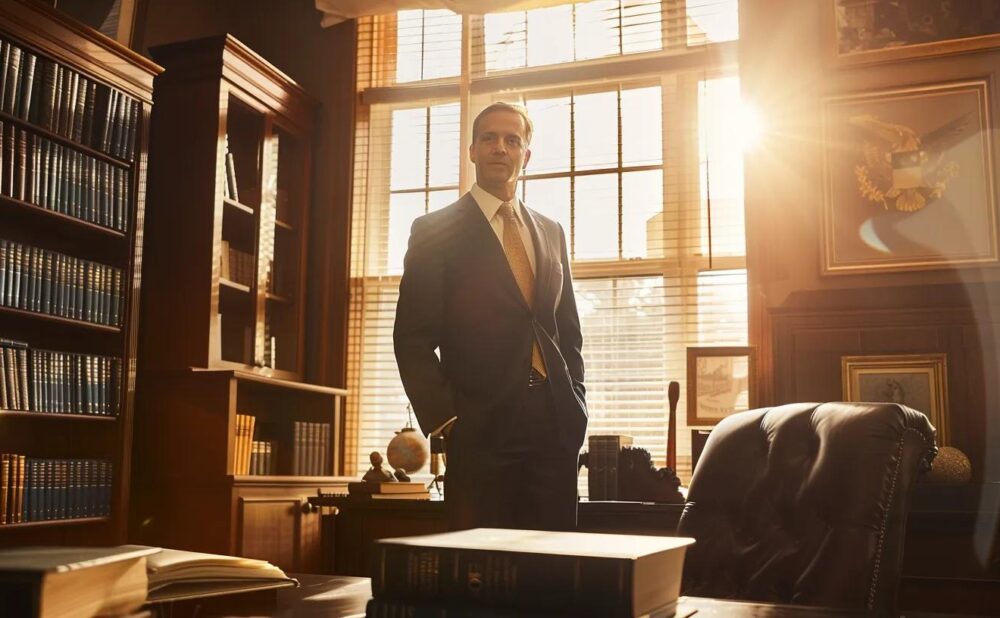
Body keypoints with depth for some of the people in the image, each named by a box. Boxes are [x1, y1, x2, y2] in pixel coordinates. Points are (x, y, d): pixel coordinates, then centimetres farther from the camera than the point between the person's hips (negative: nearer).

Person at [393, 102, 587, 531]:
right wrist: (444, 420, -10)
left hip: (555, 423, 4)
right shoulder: (436, 231, 2)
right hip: (481, 426, -4)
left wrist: (576, 403, 10)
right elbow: (413, 338, -2)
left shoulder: (551, 233, 17)